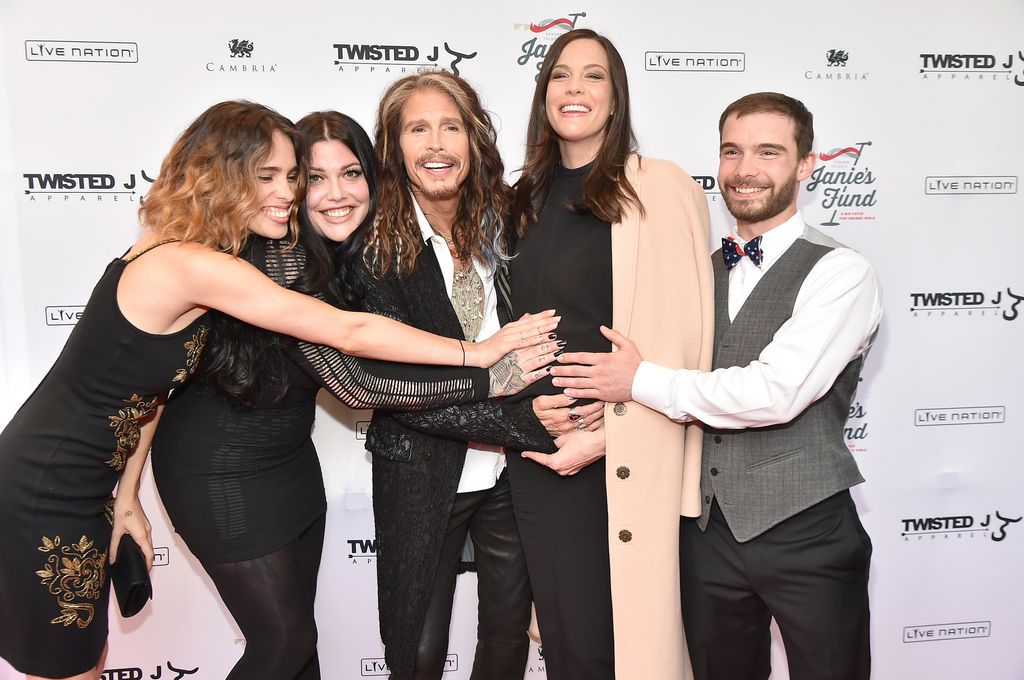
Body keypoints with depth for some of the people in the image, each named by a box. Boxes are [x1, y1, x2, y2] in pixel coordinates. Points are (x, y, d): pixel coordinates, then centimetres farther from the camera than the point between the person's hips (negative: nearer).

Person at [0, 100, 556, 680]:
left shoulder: (178, 252, 1)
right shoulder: (195, 265, -28)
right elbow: (349, 333, -29)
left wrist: (127, 496, 8)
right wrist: (477, 353, -22)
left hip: (82, 486, 9)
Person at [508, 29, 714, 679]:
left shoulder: (659, 187, -8)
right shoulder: (534, 198, 11)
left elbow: (674, 337, -13)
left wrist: (603, 435, -15)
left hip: (616, 460, -5)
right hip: (535, 451, 5)